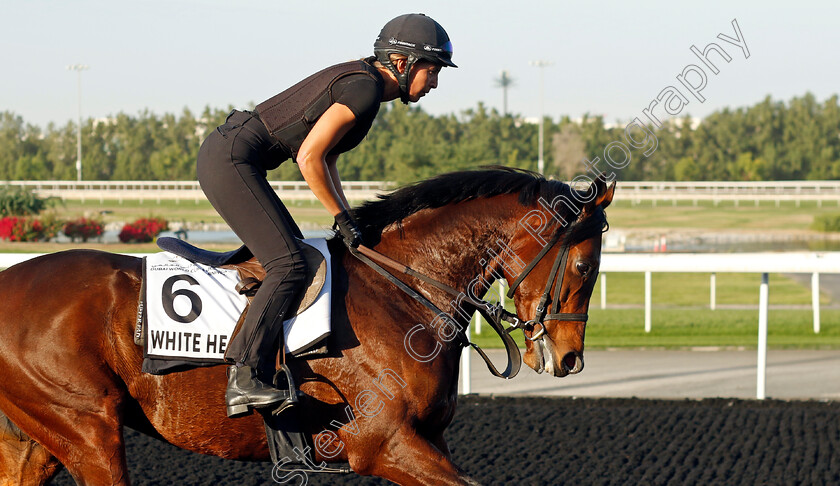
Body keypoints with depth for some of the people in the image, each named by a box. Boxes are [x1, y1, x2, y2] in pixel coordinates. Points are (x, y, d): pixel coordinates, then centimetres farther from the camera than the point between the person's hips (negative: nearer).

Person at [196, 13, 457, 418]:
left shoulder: (360, 80, 16)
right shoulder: (366, 89, -14)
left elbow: (326, 157, 22)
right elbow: (309, 157, -19)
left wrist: (347, 218, 14)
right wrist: (342, 217, -9)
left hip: (230, 159, 11)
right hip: (229, 160, -11)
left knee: (292, 250, 14)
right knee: (289, 266, -17)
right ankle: (242, 381, -25)